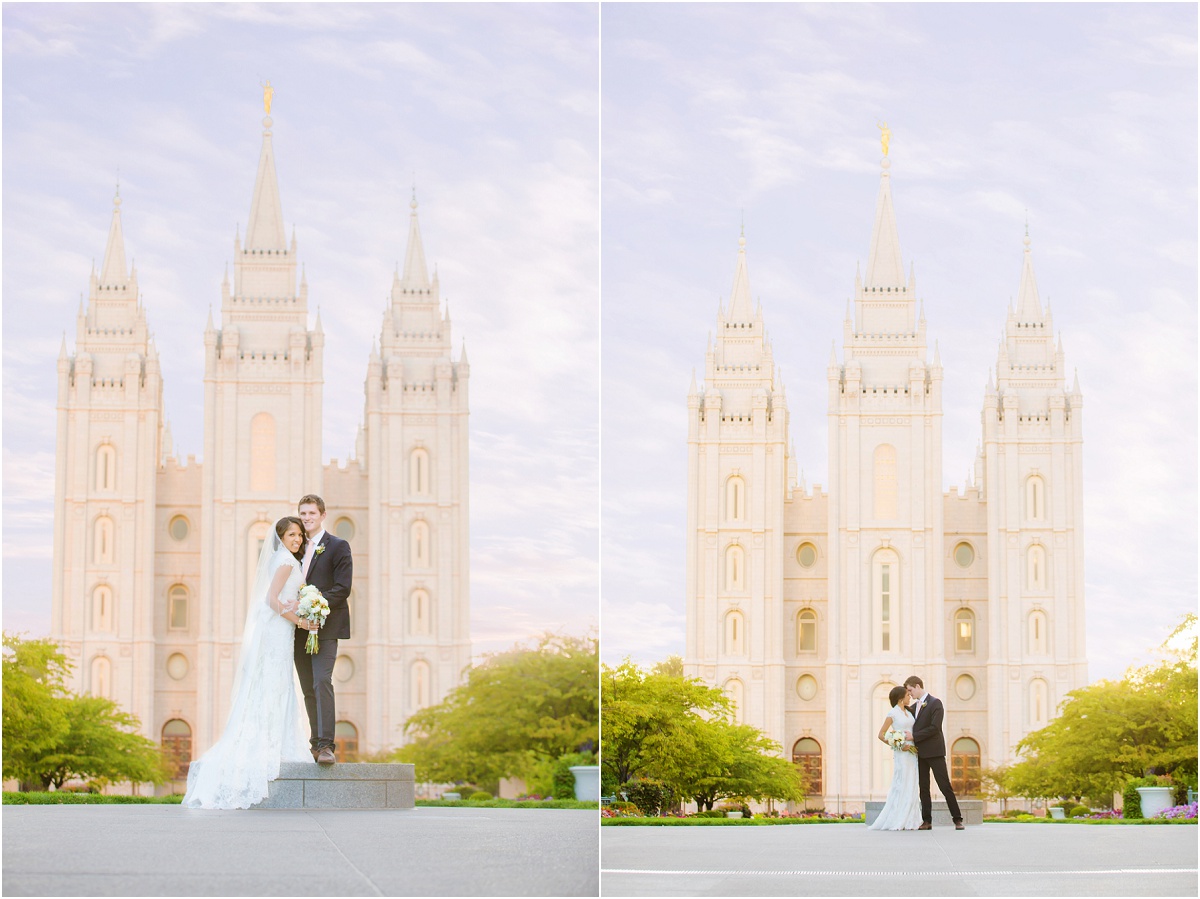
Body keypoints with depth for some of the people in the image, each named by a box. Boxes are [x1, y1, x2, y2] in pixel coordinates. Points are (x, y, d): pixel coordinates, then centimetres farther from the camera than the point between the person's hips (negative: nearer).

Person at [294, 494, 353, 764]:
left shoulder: (338, 547, 1)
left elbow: (343, 588, -8)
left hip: (325, 627, -6)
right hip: (300, 629, 6)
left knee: (322, 682, -19)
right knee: (308, 689, 6)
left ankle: (325, 745, -25)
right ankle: (316, 744, 10)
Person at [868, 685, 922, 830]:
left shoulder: (908, 713, 15)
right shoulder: (893, 714, -4)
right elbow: (881, 735, -6)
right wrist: (898, 746, -14)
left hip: (912, 753, 7)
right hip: (901, 753, -7)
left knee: (911, 787, 5)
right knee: (901, 787, -8)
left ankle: (910, 821, 5)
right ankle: (897, 822, -6)